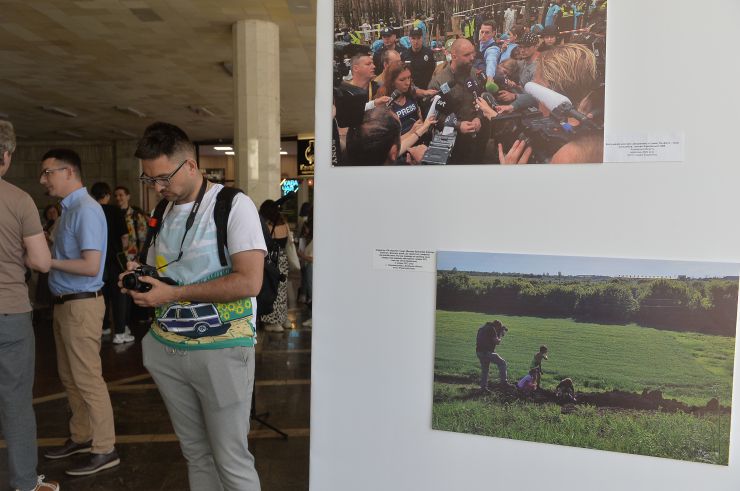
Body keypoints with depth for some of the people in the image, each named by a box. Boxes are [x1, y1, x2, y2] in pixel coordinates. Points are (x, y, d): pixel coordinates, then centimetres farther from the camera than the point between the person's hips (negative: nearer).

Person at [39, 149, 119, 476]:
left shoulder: (86, 210, -17)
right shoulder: (69, 209, 11)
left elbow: (90, 266, -23)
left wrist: (48, 261, -15)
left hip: (81, 305, -9)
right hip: (65, 303, 9)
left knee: (87, 378, -1)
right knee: (69, 377, 19)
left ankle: (104, 449, 11)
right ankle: (81, 437, 35)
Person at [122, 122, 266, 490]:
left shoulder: (234, 205, -10)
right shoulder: (163, 213, 12)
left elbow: (249, 281, -20)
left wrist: (173, 293, -17)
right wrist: (139, 279, 1)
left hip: (220, 350, -6)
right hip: (167, 349, 6)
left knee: (231, 461, 2)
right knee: (195, 453, 15)